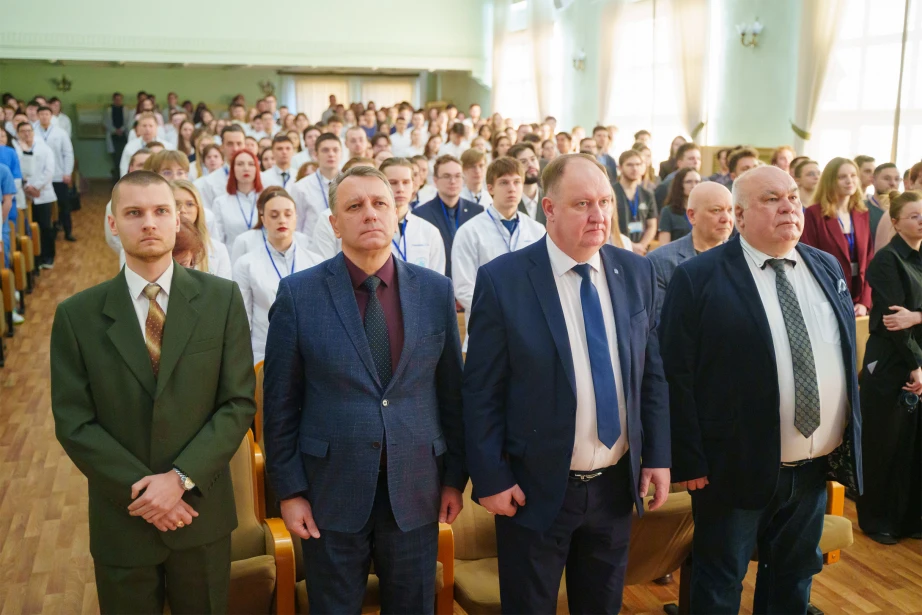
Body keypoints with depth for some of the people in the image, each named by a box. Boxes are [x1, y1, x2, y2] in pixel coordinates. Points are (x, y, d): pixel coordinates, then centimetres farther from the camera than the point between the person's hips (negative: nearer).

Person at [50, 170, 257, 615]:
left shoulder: (221, 299, -5)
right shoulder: (77, 315, -4)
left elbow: (239, 403, -7)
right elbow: (73, 423, -5)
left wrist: (182, 478, -16)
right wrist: (140, 489, -14)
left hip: (202, 514, 0)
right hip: (122, 517, 0)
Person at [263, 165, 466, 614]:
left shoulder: (436, 290, -1)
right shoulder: (298, 294, -7)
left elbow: (452, 391, 4)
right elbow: (280, 403, -3)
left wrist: (455, 477, 5)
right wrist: (289, 489, -4)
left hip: (416, 490, 2)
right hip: (331, 491, -1)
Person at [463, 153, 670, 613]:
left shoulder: (636, 272, 0)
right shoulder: (502, 279, -14)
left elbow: (652, 370, 6)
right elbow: (481, 391, -11)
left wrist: (658, 455, 4)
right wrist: (490, 478, -12)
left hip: (616, 484, 4)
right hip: (535, 488, -4)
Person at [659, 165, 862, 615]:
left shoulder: (827, 268, 7)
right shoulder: (698, 278, -13)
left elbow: (847, 355, 14)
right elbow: (675, 375, -13)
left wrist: (850, 438, 12)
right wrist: (689, 460, -14)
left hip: (818, 465, 6)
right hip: (738, 467, -5)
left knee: (794, 579, 22)